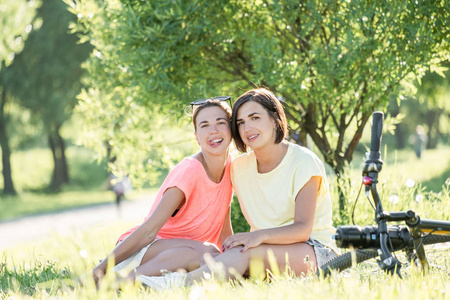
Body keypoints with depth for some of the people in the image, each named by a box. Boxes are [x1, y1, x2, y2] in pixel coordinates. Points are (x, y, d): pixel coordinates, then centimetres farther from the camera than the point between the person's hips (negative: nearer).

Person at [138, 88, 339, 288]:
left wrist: (260, 236, -39)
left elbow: (302, 229, -21)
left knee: (245, 251, -36)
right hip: (269, 252, 6)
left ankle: (181, 282, -56)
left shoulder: (303, 162, -10)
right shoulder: (239, 167, 8)